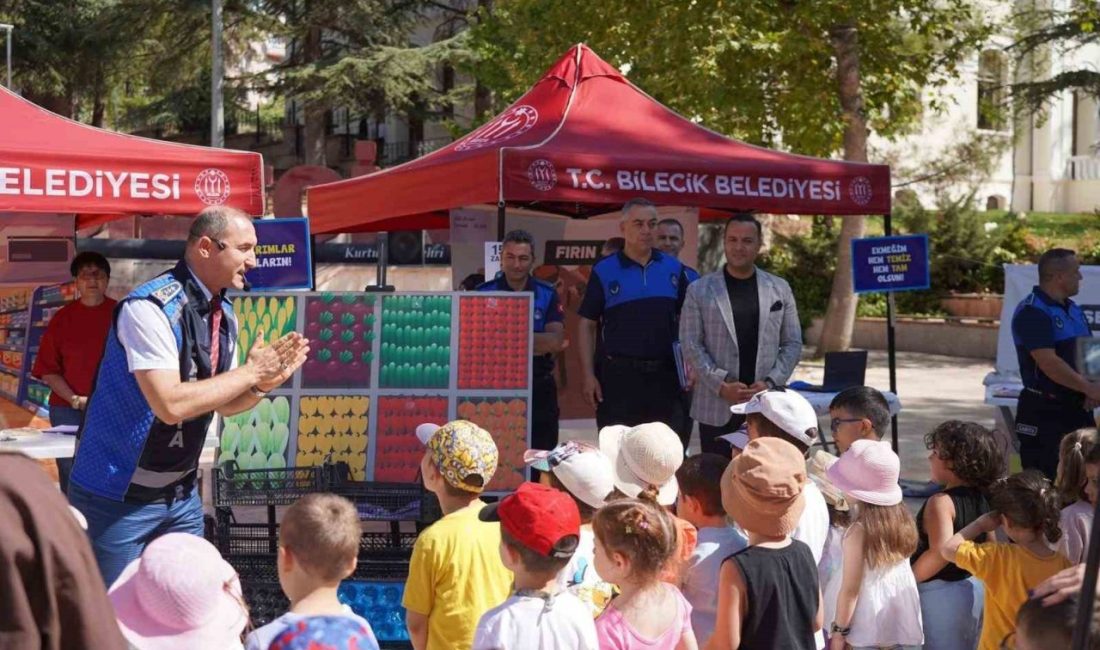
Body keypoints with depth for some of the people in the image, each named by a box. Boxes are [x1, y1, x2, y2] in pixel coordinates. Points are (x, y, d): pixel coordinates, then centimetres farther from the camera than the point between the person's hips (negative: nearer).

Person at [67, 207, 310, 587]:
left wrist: (265, 382, -7)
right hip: (119, 496, -8)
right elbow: (171, 406, -30)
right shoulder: (150, 308, -22)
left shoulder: (224, 314, 4)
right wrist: (249, 372, -21)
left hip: (181, 493, 8)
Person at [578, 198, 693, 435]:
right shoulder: (604, 271, 0)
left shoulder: (674, 269, 7)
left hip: (665, 375, 2)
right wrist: (588, 375, -6)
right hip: (618, 374, -2)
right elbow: (586, 325, 1)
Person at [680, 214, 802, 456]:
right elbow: (691, 344, -1)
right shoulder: (699, 290, 4)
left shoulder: (780, 289, 10)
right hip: (717, 408, -1)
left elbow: (792, 344, 9)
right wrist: (721, 385, -12)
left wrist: (770, 383, -6)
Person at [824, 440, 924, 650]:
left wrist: (839, 632, -8)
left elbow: (850, 589, -16)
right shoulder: (902, 519, -2)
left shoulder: (859, 531, -20)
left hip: (867, 632, -6)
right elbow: (897, 575, 6)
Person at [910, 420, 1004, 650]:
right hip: (974, 587, 8)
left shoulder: (941, 502, -23)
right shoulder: (981, 499, 2)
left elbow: (941, 553, -35)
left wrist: (906, 579, -23)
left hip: (940, 594, -8)